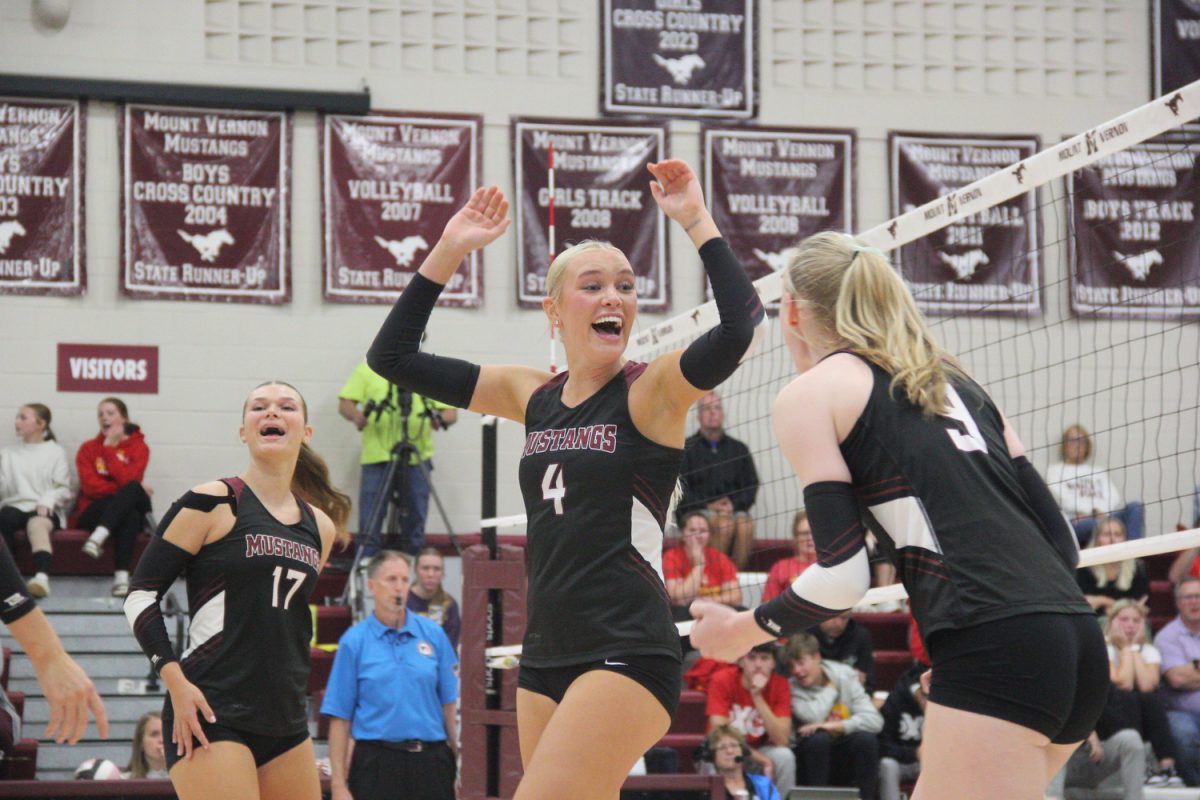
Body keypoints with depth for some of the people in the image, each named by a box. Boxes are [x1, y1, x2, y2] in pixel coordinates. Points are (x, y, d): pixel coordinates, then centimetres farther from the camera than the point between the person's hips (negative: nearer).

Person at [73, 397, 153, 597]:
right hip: (93, 511, -1)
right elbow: (90, 486, -7)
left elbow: (128, 479, -13)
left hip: (126, 510, 1)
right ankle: (122, 575, -47)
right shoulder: (88, 449, 9)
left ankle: (99, 536, -53)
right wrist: (129, 492, -15)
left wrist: (109, 448, -9)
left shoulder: (139, 447, 5)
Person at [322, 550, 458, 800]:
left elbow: (450, 704, 8)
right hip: (376, 767, -2)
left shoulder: (433, 634, 6)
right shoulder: (354, 641, 1)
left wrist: (460, 765, 3)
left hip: (431, 761, 2)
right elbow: (340, 717, -1)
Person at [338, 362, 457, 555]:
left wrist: (441, 418, -13)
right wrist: (356, 415, -18)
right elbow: (345, 404, 5)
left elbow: (451, 412, 11)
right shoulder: (368, 369, 12)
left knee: (415, 518, 4)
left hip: (418, 457, 1)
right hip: (377, 455, -1)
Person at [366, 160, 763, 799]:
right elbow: (392, 356, 14)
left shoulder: (651, 391, -4)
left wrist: (696, 222, -18)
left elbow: (738, 328, -23)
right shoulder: (534, 397, 12)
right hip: (545, 658, 7)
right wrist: (447, 251, 7)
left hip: (627, 655, -7)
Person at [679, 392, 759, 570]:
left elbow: (752, 485, 14)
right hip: (696, 512, -3)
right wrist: (706, 505, -13)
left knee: (746, 522, -31)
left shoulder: (738, 449, 19)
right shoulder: (686, 448, 10)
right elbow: (680, 488, 1)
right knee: (725, 523, -34)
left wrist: (734, 504, -6)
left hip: (733, 510, 3)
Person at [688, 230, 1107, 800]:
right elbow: (1061, 540, 18)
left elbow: (842, 575, -3)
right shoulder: (951, 380, 25)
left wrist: (741, 630, 12)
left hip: (995, 650, -8)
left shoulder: (807, 395, 6)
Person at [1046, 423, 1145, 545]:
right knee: (1096, 525, -40)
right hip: (1075, 523, -4)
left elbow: (1114, 497, 13)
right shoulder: (1055, 470, 20)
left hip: (1104, 517, 4)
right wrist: (1091, 511, -14)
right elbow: (1063, 497, 0)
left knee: (1135, 507, -25)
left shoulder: (1098, 471, 31)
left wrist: (1101, 511, -11)